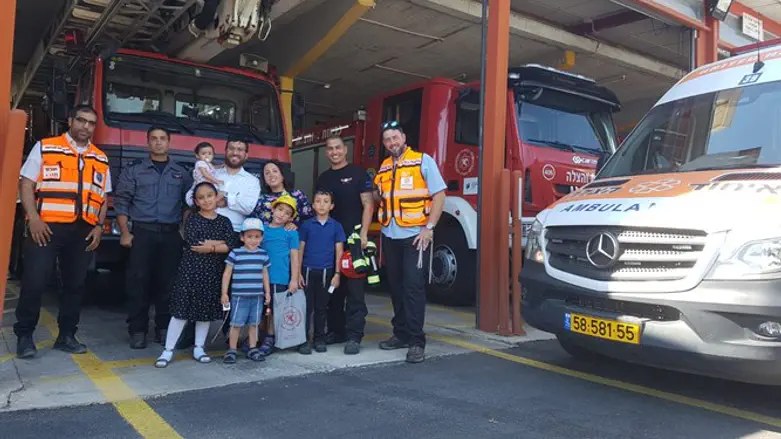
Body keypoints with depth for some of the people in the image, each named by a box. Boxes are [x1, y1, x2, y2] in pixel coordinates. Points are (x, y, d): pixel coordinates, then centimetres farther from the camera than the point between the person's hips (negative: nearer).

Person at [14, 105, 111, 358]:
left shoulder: (101, 159, 15)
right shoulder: (44, 147, 5)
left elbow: (104, 198, 15)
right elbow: (26, 184, -1)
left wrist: (99, 226, 2)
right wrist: (34, 219, -13)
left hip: (83, 231, 4)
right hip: (47, 227, -4)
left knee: (76, 284, 7)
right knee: (34, 282, -3)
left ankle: (66, 335, 18)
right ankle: (24, 336, 12)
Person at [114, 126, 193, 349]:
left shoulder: (181, 173, 13)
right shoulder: (134, 170, 8)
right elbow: (121, 201, 4)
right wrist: (125, 232, -4)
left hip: (171, 235, 1)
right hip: (142, 232, -1)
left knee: (167, 282, 2)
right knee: (138, 282, -4)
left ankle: (164, 328, 11)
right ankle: (137, 330, 3)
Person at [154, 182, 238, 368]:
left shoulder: (224, 222, 6)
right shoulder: (192, 220, 0)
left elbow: (231, 246, -6)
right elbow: (193, 244, -16)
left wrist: (210, 247, -15)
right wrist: (219, 243, -11)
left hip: (213, 273, 3)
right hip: (191, 270, -3)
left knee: (207, 310, 9)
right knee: (182, 309, -2)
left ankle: (199, 348, 22)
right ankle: (168, 350, 7)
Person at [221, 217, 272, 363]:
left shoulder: (263, 254, 7)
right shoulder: (235, 253, -5)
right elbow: (227, 274, -1)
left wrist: (267, 292, 15)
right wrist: (224, 293, -3)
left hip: (257, 296, 4)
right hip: (239, 295, -3)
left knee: (253, 323, 12)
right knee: (236, 324, 2)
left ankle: (253, 349, 22)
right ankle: (232, 350, 13)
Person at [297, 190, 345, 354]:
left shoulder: (336, 226, 3)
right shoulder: (306, 225, 1)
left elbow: (339, 251, 4)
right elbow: (300, 249, 3)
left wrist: (337, 273, -1)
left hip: (326, 272, 1)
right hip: (308, 270, -1)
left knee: (321, 307, 11)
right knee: (307, 306, 2)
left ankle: (319, 338, 22)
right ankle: (304, 340, 10)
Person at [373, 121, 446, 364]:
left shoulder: (423, 161, -3)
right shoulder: (384, 167, 13)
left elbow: (439, 195, -7)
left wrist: (429, 228, -15)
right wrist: (373, 193, -2)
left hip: (415, 235, -5)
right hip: (390, 236, 6)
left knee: (413, 287, -7)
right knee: (396, 287, 11)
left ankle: (416, 342, -2)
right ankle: (401, 334, 22)